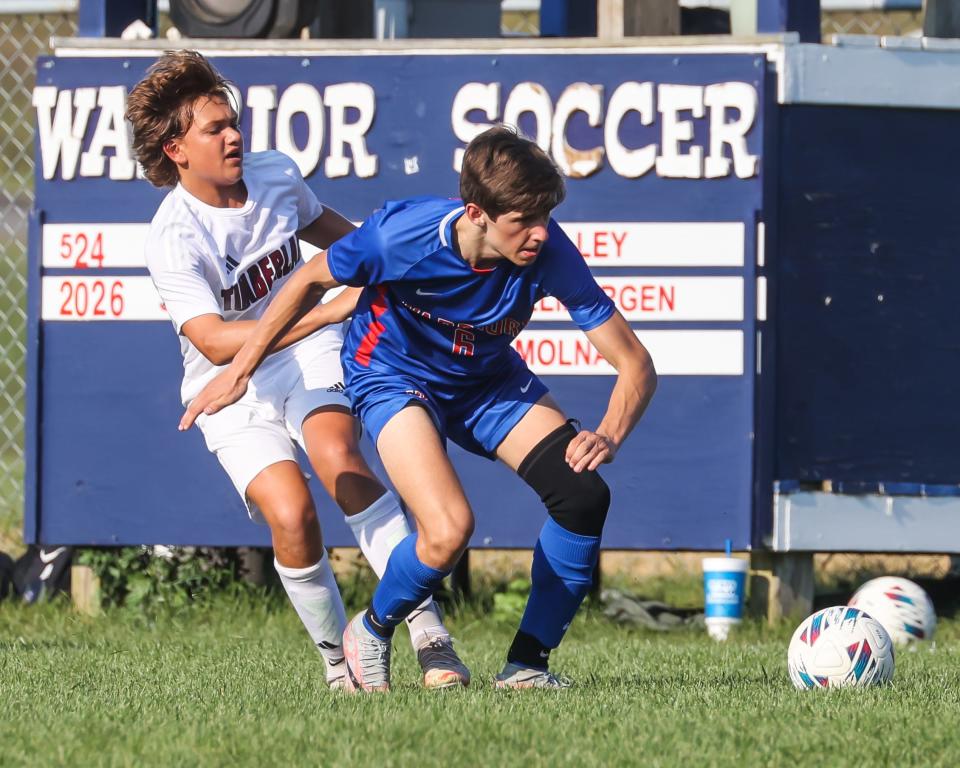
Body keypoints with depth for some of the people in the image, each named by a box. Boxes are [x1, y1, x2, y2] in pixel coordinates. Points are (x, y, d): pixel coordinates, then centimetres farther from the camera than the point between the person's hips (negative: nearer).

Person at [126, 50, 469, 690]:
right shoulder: (173, 242, -23)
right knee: (291, 514, -24)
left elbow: (326, 228, 20)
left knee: (339, 460, -28)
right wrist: (329, 308, -39)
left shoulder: (276, 175, -5)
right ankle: (339, 660, -1)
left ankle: (430, 634, -28)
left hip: (310, 355, 3)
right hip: (232, 390, -3)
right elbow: (216, 343, -35)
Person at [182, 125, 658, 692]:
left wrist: (609, 437, -39)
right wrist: (240, 371, -8)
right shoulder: (402, 234, -33)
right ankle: (371, 634, 5)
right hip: (395, 378, -4)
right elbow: (310, 281, -11)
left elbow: (635, 364, -21)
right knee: (449, 531, -26)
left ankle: (526, 664, 1)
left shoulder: (549, 253, -28)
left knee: (584, 495, -16)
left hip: (490, 379, 4)